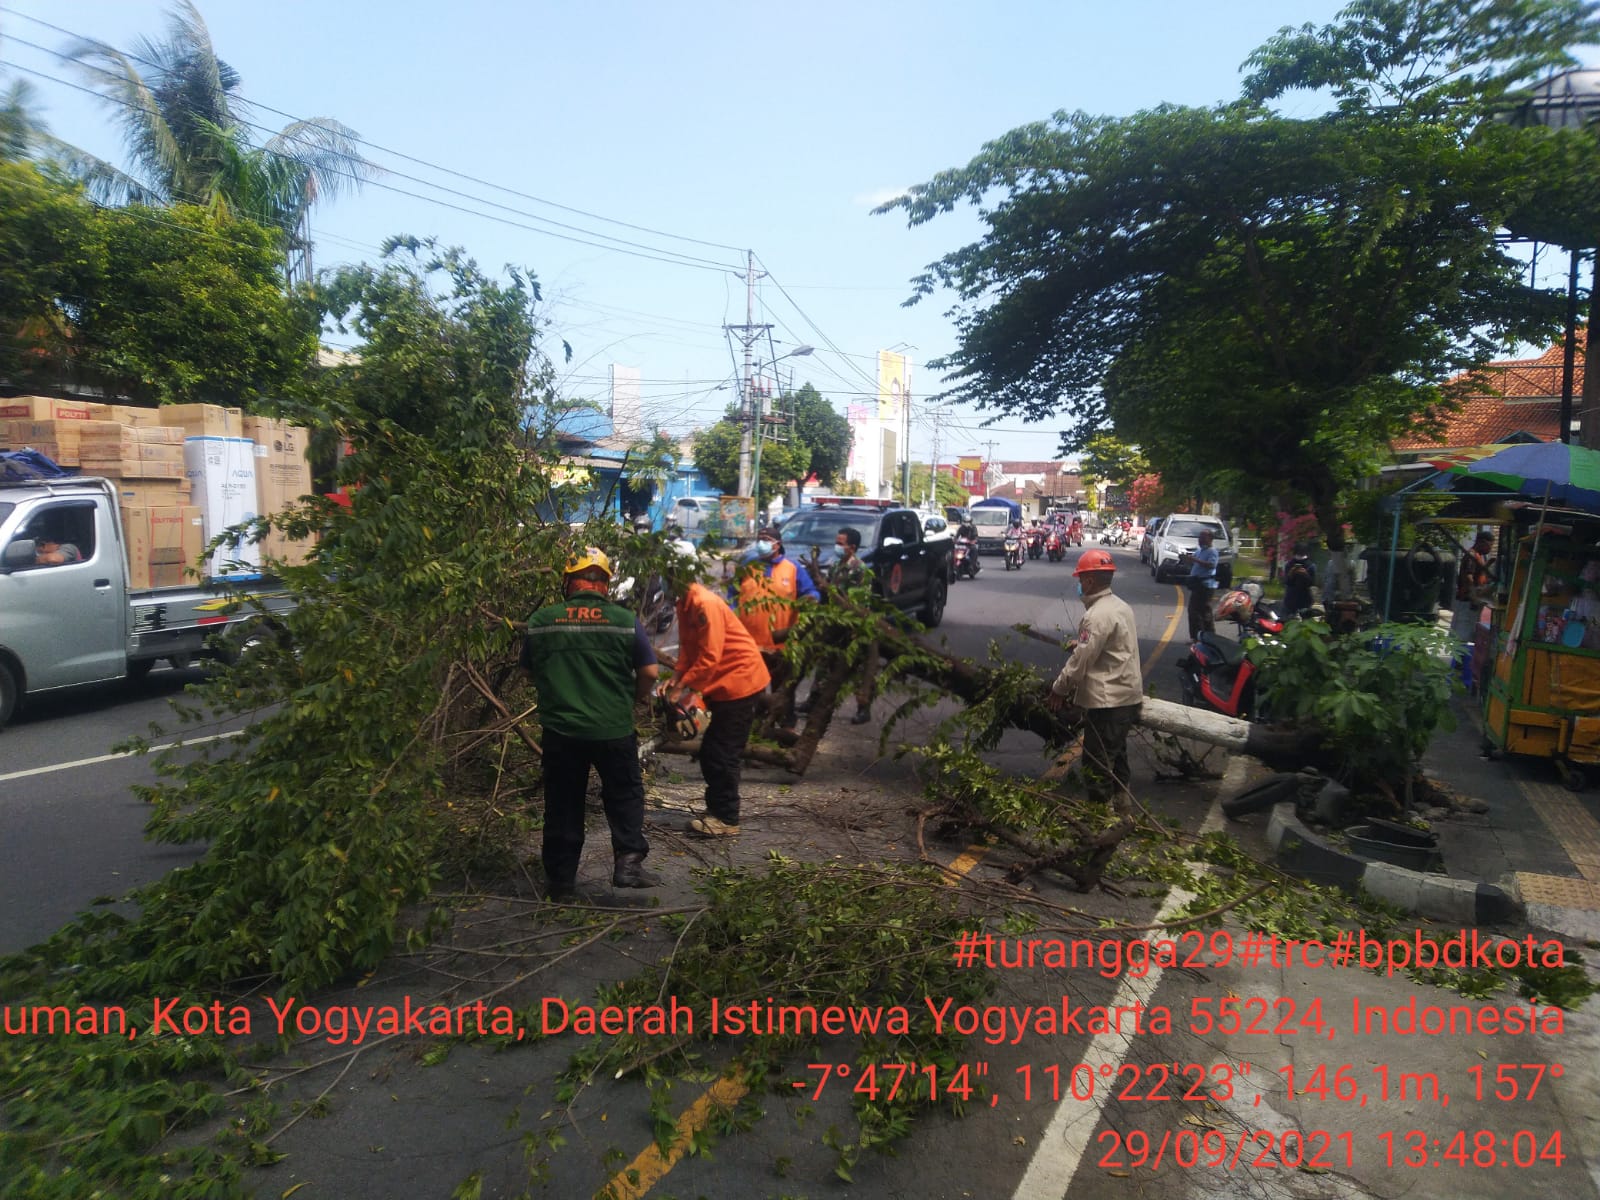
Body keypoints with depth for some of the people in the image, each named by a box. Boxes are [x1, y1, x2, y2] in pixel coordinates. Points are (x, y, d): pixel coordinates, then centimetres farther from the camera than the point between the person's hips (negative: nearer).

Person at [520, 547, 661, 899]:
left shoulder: (540, 620, -1)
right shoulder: (624, 620, -7)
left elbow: (530, 671, 11)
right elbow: (649, 672, -4)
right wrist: (633, 698, 16)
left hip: (560, 729, 2)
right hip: (614, 729, -1)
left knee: (563, 804, 14)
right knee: (625, 794, 16)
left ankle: (562, 878, 22)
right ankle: (628, 860, 4)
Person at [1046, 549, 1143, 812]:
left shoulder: (1097, 615, -21)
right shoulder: (1121, 606, 8)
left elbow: (1081, 661, -19)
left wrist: (1059, 689, -7)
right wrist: (1082, 643, 17)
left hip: (1107, 701, -10)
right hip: (1128, 694, 10)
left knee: (1097, 760, 0)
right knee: (1116, 751, 22)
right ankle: (1120, 800, 32)